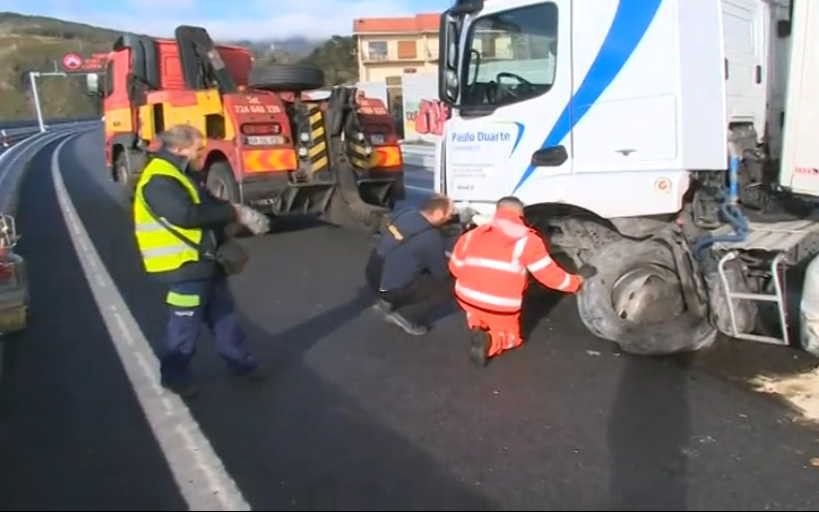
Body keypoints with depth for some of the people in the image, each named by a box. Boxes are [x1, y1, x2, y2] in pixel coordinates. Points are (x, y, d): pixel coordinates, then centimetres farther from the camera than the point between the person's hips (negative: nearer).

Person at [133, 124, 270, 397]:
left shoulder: (184, 174, 13)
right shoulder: (160, 180, -20)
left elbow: (208, 205, 15)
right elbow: (187, 215, -31)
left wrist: (239, 213, -3)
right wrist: (233, 212, -23)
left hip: (205, 260, 10)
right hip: (184, 265, -10)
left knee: (223, 312, 17)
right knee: (186, 323, 3)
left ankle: (240, 359, 30)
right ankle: (174, 373, 21)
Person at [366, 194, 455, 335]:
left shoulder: (407, 214, 0)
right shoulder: (431, 238, -21)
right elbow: (441, 275, -7)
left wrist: (442, 259, 18)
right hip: (390, 289, -8)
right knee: (450, 285, -4)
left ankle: (389, 302, 19)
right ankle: (406, 315, -1)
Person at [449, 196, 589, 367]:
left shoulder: (471, 235, 5)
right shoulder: (528, 240, -4)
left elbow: (455, 268, 15)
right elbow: (550, 274, 1)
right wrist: (576, 282, 19)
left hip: (466, 298, 4)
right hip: (501, 306, -4)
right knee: (512, 337, 24)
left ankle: (476, 327, 11)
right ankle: (490, 341, -8)